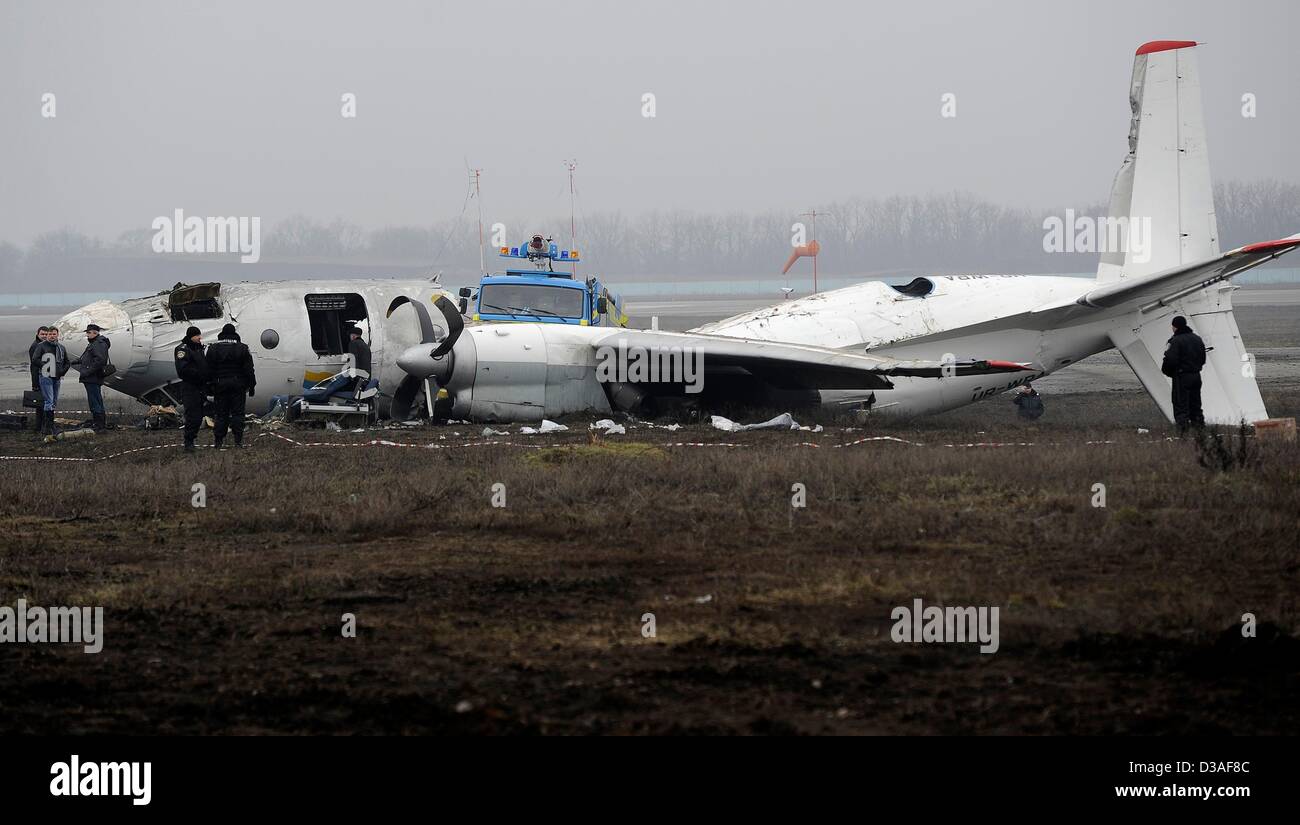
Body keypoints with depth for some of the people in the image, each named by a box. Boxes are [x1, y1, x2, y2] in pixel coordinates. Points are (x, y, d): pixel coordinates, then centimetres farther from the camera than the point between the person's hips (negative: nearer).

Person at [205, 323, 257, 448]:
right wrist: (251, 386, 7)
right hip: (238, 385, 0)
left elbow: (209, 371, 3)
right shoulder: (242, 348, 0)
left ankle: (220, 441, 1)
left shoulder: (213, 349, 2)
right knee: (238, 413, 3)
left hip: (220, 385, 0)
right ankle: (238, 440, 0)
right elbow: (249, 370, 1)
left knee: (221, 414, 4)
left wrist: (210, 388, 8)